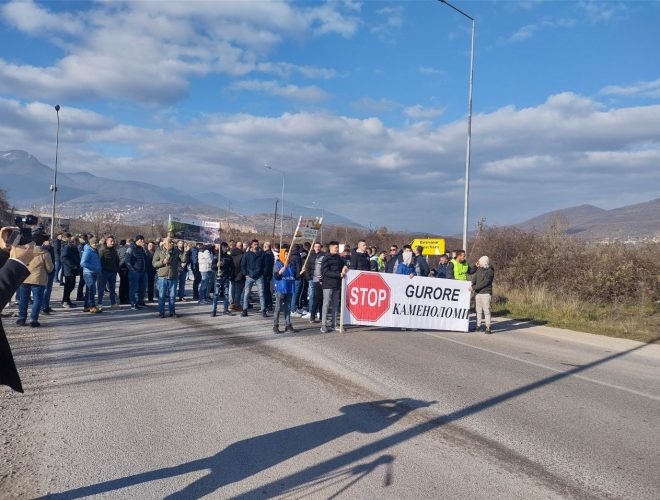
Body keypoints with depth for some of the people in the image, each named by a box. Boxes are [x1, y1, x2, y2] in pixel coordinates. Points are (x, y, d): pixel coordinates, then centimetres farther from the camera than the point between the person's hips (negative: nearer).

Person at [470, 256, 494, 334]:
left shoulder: (490, 272, -10)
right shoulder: (478, 269, 10)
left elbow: (484, 283, -17)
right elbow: (474, 278, 5)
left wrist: (474, 287, -20)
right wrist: (470, 284, -15)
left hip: (485, 293, -6)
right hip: (477, 293, 6)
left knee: (486, 310, -7)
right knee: (478, 310, 10)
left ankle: (488, 328, -5)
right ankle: (478, 325, 18)